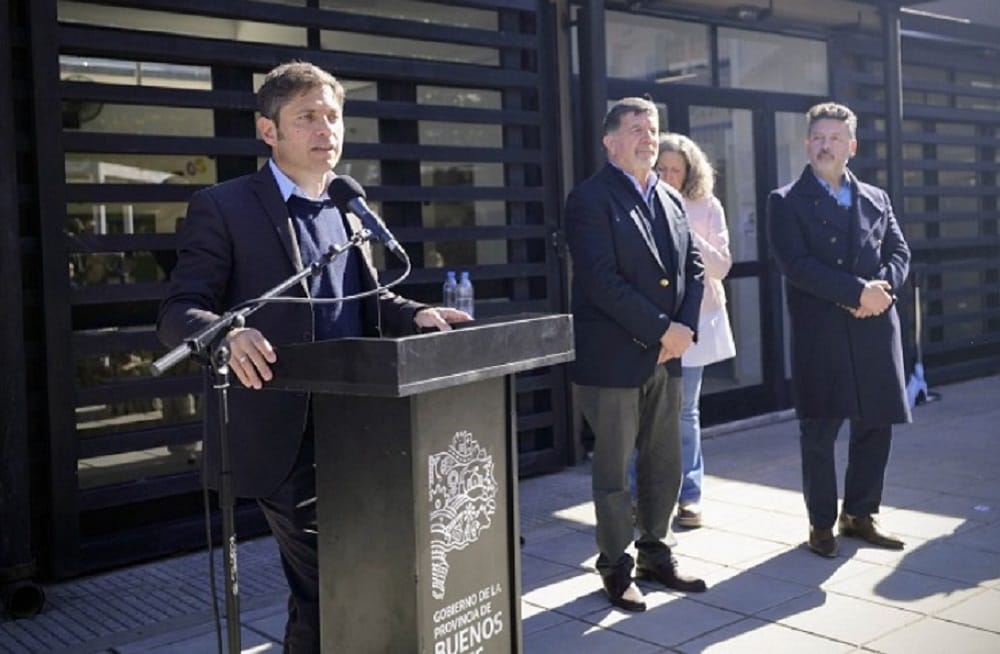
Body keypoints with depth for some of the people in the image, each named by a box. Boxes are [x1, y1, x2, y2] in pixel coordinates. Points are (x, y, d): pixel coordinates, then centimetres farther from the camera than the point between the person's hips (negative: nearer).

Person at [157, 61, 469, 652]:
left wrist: (416, 315, 0)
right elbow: (178, 313, -12)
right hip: (284, 437, -7)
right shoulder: (223, 207, -7)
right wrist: (228, 333, -34)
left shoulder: (348, 209, 14)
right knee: (325, 587, 0)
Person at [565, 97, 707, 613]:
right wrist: (662, 330, -17)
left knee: (664, 464, 13)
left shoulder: (672, 201, 14)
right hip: (613, 357, -6)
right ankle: (615, 566, 18)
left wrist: (685, 328, -4)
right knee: (613, 468, 4)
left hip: (666, 355, 7)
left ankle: (655, 555, 29)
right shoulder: (590, 199, -9)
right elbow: (601, 281, -18)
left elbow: (693, 270, 13)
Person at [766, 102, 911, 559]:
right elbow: (796, 265, -11)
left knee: (875, 426, 9)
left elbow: (899, 252, 10)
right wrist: (857, 291, -17)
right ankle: (822, 524, 15)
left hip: (875, 331, 4)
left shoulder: (876, 199, 16)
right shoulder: (786, 202, 1)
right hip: (820, 334, -4)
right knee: (819, 433, 2)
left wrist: (882, 288, -12)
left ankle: (859, 515, 25)